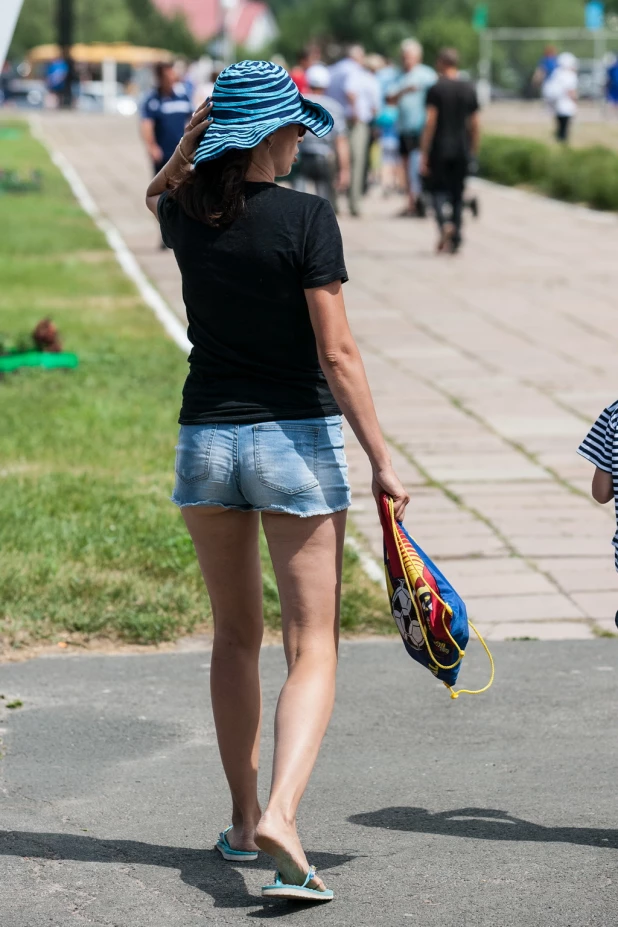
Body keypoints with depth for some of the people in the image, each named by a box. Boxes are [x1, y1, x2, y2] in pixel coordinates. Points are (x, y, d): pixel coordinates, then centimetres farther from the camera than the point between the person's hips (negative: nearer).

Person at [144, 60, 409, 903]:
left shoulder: (187, 216, 0)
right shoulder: (306, 218, -13)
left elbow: (157, 191, 28)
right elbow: (336, 352, -15)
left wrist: (196, 137, 8)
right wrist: (381, 461, -10)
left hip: (206, 441, 5)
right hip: (296, 439, -5)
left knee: (236, 635, 19)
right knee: (312, 649, -2)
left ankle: (244, 819, 24)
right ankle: (281, 812, -21)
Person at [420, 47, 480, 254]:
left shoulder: (436, 89, -7)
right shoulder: (469, 89, 6)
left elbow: (430, 122, -11)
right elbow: (474, 124, 8)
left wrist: (424, 154, -8)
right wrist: (474, 150, 17)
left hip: (440, 149, -4)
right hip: (462, 150, 4)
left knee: (437, 188, 5)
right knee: (457, 194, 10)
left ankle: (444, 223, -22)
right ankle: (456, 239, 9)